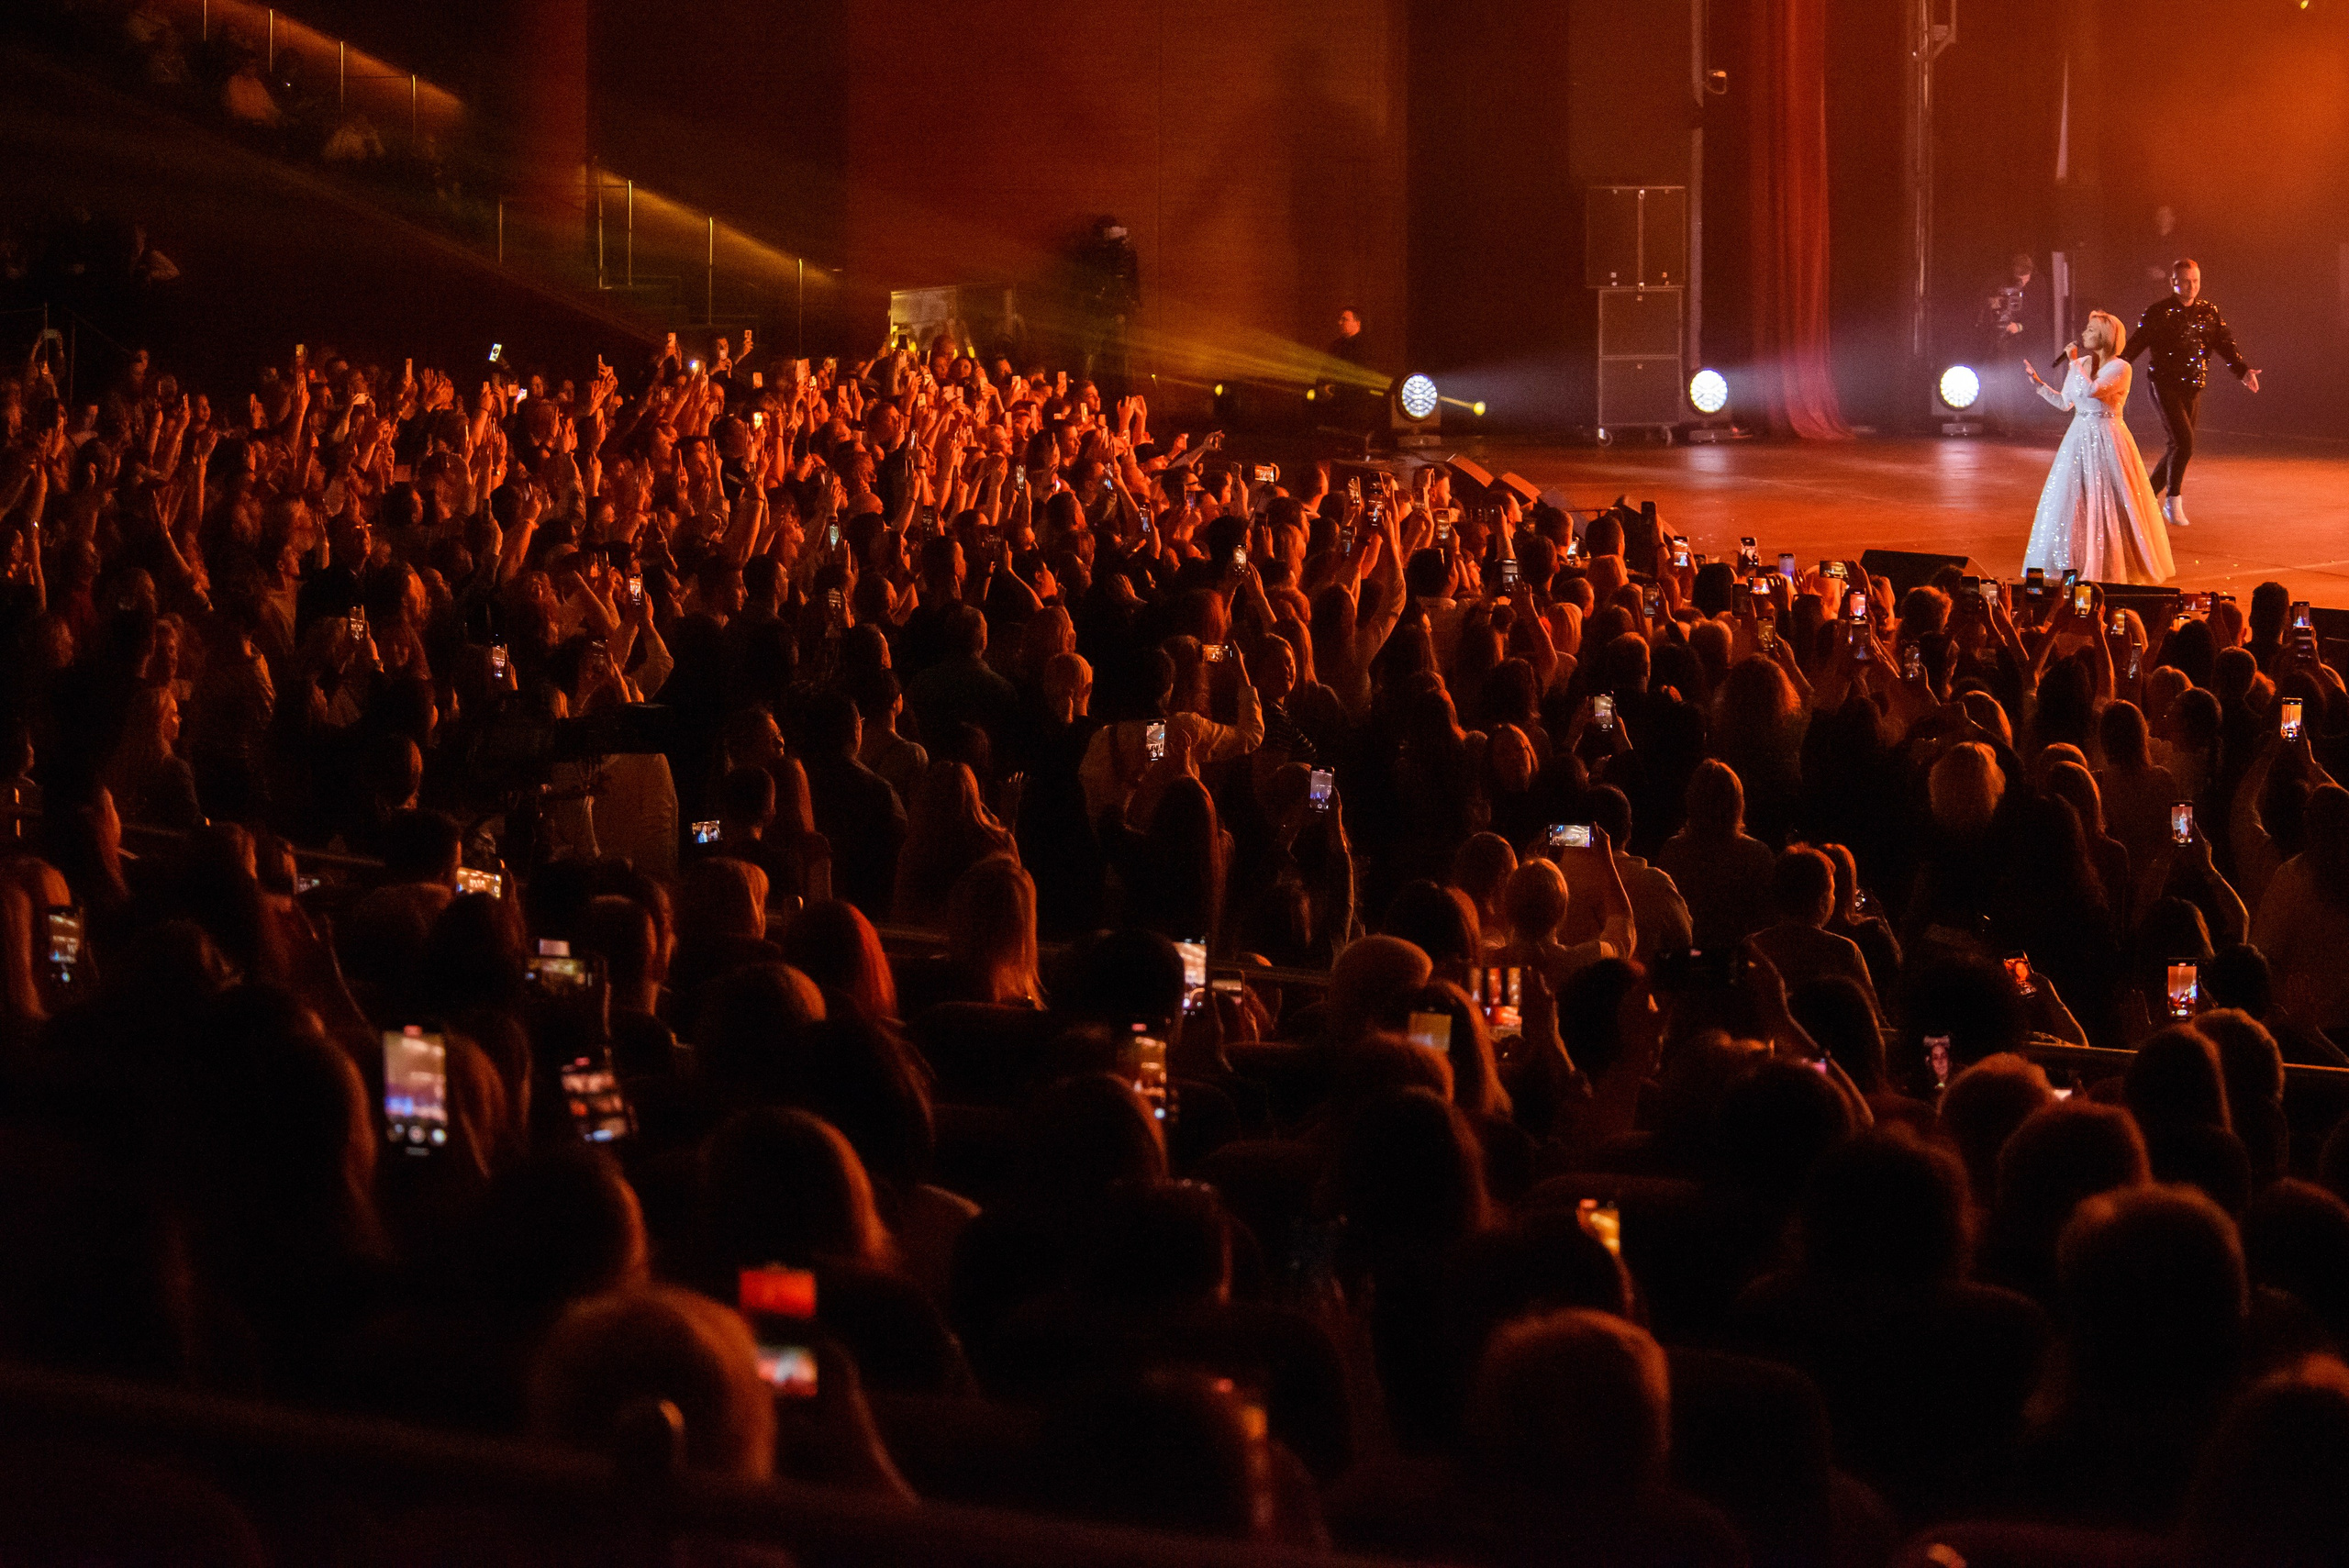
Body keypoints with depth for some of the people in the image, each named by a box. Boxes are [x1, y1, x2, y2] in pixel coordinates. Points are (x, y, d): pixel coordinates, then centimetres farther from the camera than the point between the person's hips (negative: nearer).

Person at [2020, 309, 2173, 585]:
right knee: (2068, 500, 7)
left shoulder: (2119, 368, -12)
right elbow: (2065, 402, 17)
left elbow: (2091, 390, -28)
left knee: (2107, 502, -3)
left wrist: (2074, 362, -17)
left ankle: (2111, 565, 7)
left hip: (2106, 439, -7)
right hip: (2079, 437, 7)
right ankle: (2071, 563, 16)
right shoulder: (2080, 364, 9)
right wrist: (2037, 382, 12)